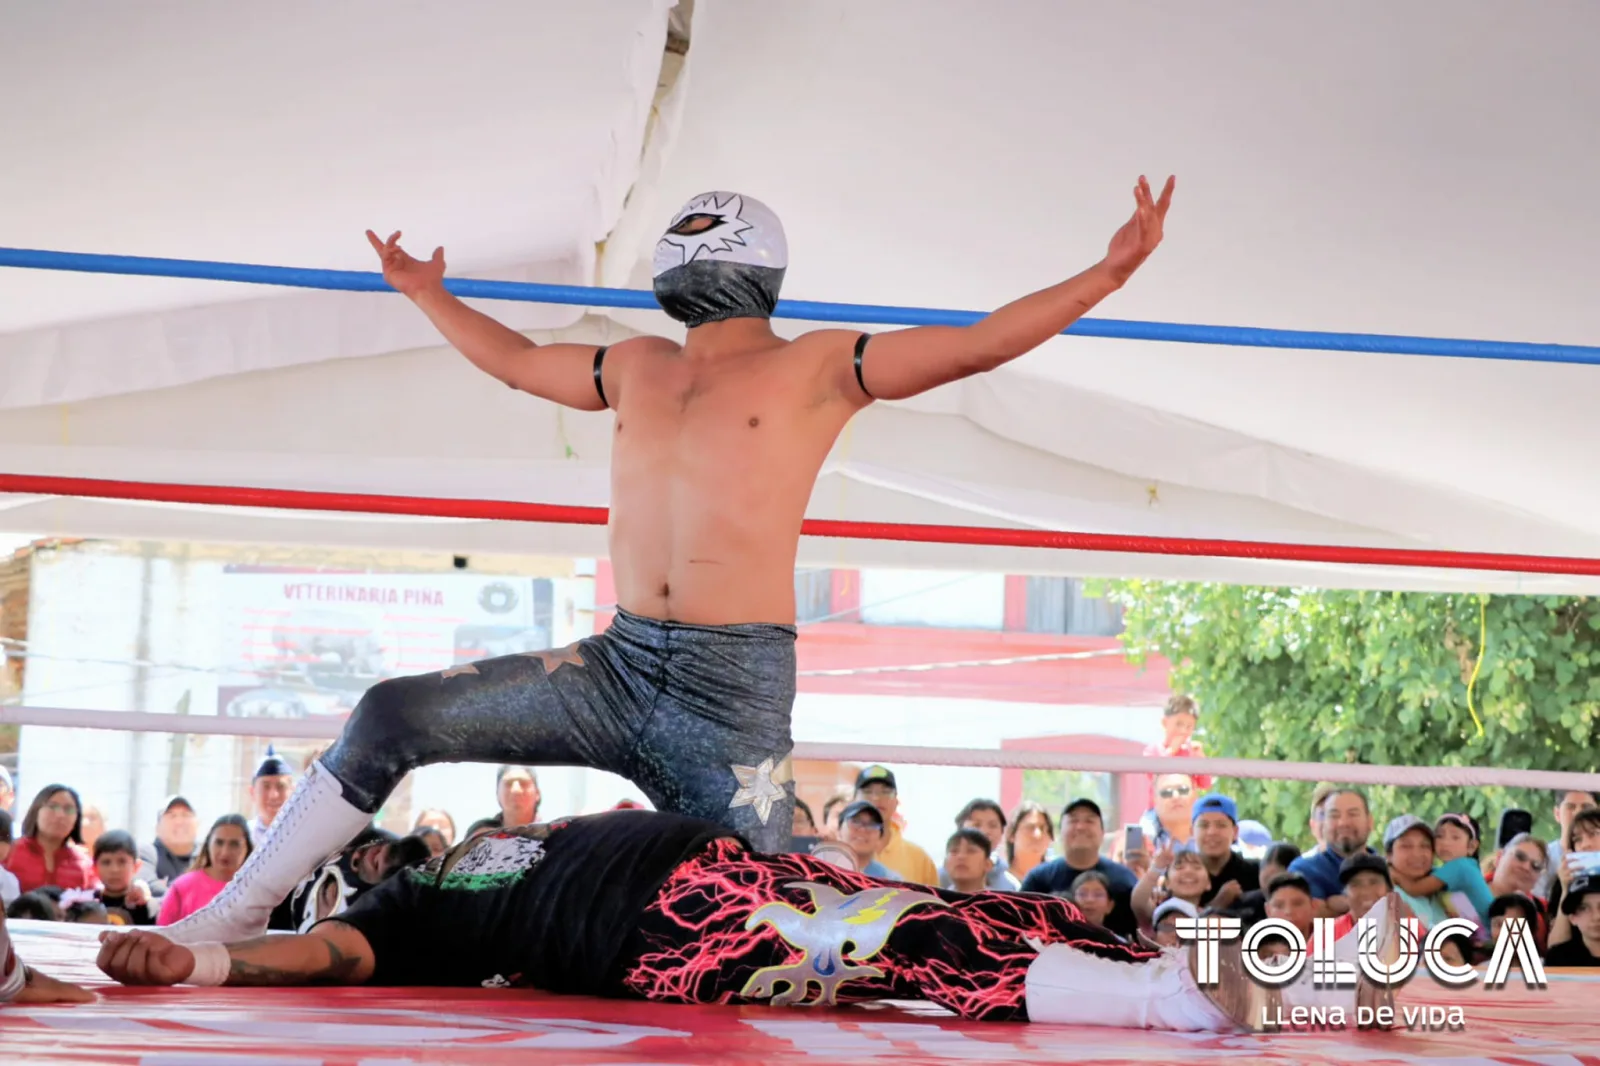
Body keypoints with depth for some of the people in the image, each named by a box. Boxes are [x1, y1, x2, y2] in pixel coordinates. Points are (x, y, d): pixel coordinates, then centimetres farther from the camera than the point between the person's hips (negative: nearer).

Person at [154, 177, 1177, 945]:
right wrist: (432, 296, 49)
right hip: (621, 665, 5)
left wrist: (1108, 274, -12)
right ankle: (242, 912, 0)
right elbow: (519, 362, 38)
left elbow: (977, 344, -4)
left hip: (737, 688, -4)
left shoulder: (816, 366, 3)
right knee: (394, 715, -6)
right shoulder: (638, 368, 19)